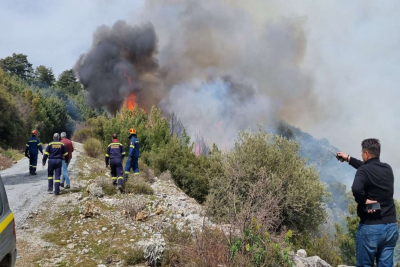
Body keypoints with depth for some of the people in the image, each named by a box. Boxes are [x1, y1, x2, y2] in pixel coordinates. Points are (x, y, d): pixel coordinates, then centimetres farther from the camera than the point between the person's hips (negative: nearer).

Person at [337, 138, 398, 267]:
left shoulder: (364, 171, -14)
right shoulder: (387, 169, 7)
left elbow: (356, 189, -34)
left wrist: (364, 201, -15)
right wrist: (349, 159, 34)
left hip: (370, 227, -6)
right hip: (391, 227, 6)